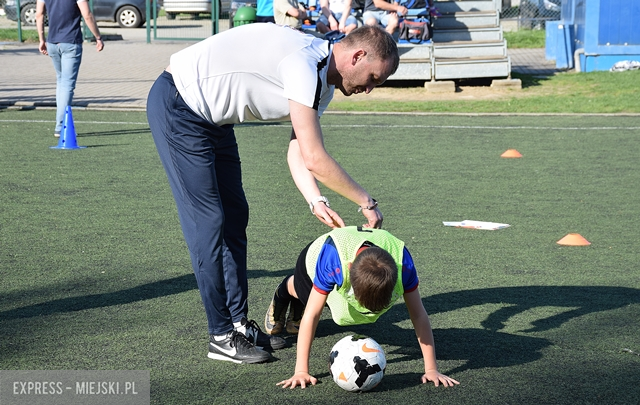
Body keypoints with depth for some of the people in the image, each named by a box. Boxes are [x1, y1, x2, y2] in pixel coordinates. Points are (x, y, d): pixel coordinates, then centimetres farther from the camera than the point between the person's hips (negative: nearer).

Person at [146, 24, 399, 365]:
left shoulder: (322, 82, 4)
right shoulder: (305, 64, -28)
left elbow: (297, 151, 4)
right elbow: (314, 159, -29)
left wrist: (316, 202, -11)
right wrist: (367, 202, -20)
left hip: (213, 118, 10)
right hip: (177, 107, -10)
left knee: (234, 217, 10)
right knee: (208, 221, -9)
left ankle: (238, 322, 17)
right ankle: (221, 337, -2)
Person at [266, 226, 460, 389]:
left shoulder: (401, 259, -44)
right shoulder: (331, 258, -51)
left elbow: (418, 315, -36)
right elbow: (311, 315, -45)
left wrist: (431, 369, -38)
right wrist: (301, 372, -45)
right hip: (314, 260, -3)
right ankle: (286, 290, 60)